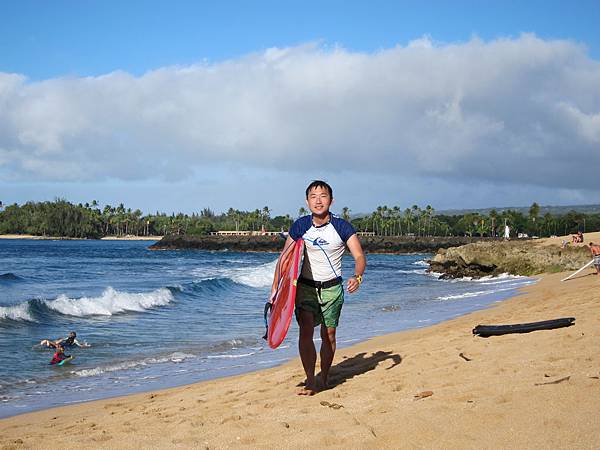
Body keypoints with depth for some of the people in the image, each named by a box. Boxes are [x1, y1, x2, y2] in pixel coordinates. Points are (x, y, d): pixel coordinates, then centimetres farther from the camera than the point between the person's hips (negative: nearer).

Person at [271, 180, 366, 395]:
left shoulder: (342, 227, -10)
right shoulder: (300, 226, -5)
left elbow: (359, 256, -14)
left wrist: (357, 277, -35)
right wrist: (275, 287, -1)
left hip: (332, 288, 0)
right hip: (306, 287, 1)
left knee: (328, 334, 5)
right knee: (306, 331, -13)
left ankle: (324, 379, 21)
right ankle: (310, 382, -10)